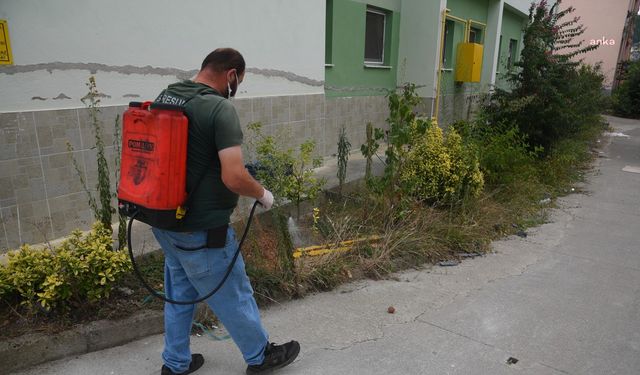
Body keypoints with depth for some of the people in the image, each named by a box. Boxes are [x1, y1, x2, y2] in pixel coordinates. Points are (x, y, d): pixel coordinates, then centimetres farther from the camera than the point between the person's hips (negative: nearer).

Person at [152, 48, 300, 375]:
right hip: (200, 230, -8)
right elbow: (234, 177, -28)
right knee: (233, 296, 12)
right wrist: (262, 194, -9)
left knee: (179, 294, 23)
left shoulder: (164, 96, 5)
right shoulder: (220, 108, -20)